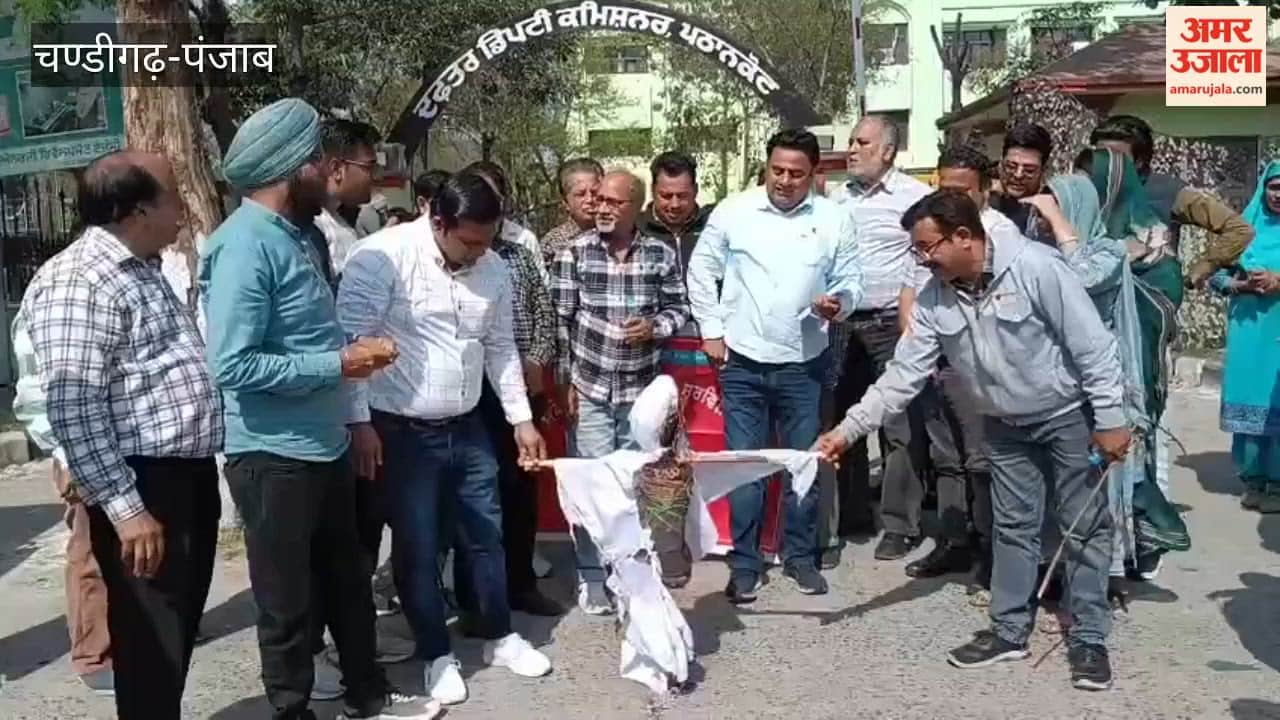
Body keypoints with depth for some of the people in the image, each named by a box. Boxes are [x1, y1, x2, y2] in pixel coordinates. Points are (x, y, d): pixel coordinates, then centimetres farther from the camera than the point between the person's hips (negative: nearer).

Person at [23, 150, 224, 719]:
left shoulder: (141, 270, 16)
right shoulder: (76, 282, -16)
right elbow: (73, 407, -22)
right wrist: (124, 506, -23)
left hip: (188, 478, 10)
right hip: (144, 487, -9)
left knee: (180, 633, 18)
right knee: (152, 646, 0)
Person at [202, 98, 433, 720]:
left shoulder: (295, 234, 9)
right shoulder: (246, 245, -20)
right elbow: (231, 365, -27)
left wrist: (354, 350, 0)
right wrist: (338, 364, -20)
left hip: (325, 445, 9)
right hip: (273, 456, -9)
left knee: (347, 580, 22)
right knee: (289, 602, 8)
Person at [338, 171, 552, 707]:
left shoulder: (493, 269, 3)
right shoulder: (382, 257, -17)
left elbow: (501, 348, 13)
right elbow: (350, 341, -17)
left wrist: (521, 419, 13)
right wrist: (359, 422, -18)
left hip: (467, 428, 5)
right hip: (401, 432, -5)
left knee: (485, 536, 14)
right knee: (417, 547, 6)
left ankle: (499, 637, 32)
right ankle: (437, 654, 23)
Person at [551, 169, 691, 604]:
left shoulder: (661, 255, -1)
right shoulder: (574, 253, -5)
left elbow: (678, 308, 8)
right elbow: (560, 321, -4)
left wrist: (655, 326, -13)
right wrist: (565, 381, -6)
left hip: (642, 389, 2)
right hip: (589, 388, -2)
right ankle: (592, 577, 17)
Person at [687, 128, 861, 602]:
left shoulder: (834, 220, -3)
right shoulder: (732, 212, -4)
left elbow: (850, 280, 4)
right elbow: (701, 271, 5)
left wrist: (839, 303, -18)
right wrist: (711, 330, 1)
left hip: (804, 365, 1)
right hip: (743, 363, -1)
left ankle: (800, 556, 27)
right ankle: (744, 564, 16)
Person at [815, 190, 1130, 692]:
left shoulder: (1035, 267, -27)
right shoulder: (933, 301, -11)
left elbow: (1092, 345, -22)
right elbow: (902, 375, -8)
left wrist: (1109, 419, -20)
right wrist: (849, 428, -16)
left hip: (1069, 415, -5)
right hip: (1006, 425, 5)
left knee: (1085, 527, 3)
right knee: (1013, 527, 12)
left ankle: (1089, 640, 14)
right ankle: (1009, 630, 24)